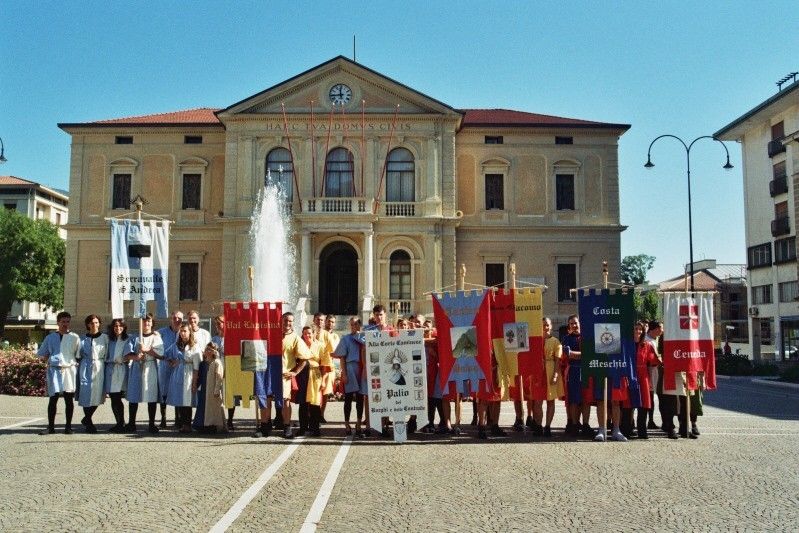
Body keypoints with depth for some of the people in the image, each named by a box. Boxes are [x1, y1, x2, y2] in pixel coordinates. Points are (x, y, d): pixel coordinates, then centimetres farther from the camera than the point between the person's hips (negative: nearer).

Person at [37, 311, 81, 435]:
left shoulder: (74, 338, 7)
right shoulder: (50, 338, 10)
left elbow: (79, 355, 10)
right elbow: (41, 354, 17)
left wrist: (74, 362, -3)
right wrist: (46, 358, 1)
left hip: (69, 370, 0)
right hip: (54, 369, 0)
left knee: (69, 399, 3)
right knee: (53, 398, 1)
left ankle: (68, 426, 11)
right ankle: (51, 427, 8)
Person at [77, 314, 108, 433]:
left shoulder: (105, 337, 5)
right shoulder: (83, 339, 7)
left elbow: (107, 354, 5)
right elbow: (79, 355, 12)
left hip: (99, 368, 0)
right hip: (86, 368, 0)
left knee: (97, 395, 1)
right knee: (87, 394, -4)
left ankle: (86, 419, 24)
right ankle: (88, 423, 9)